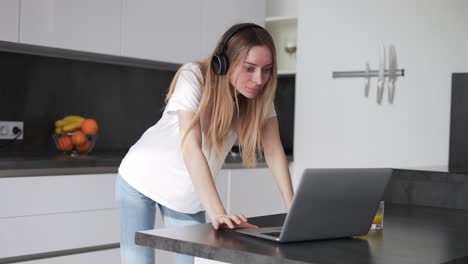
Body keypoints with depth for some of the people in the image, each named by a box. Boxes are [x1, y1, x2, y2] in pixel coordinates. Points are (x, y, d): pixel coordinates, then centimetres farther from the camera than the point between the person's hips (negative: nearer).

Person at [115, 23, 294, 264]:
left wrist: (294, 207, -29)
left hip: (189, 197, 4)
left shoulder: (260, 95, -14)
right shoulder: (193, 78, -28)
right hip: (140, 181, -4)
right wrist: (217, 212, -47)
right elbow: (191, 149, -37)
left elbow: (274, 151, -16)